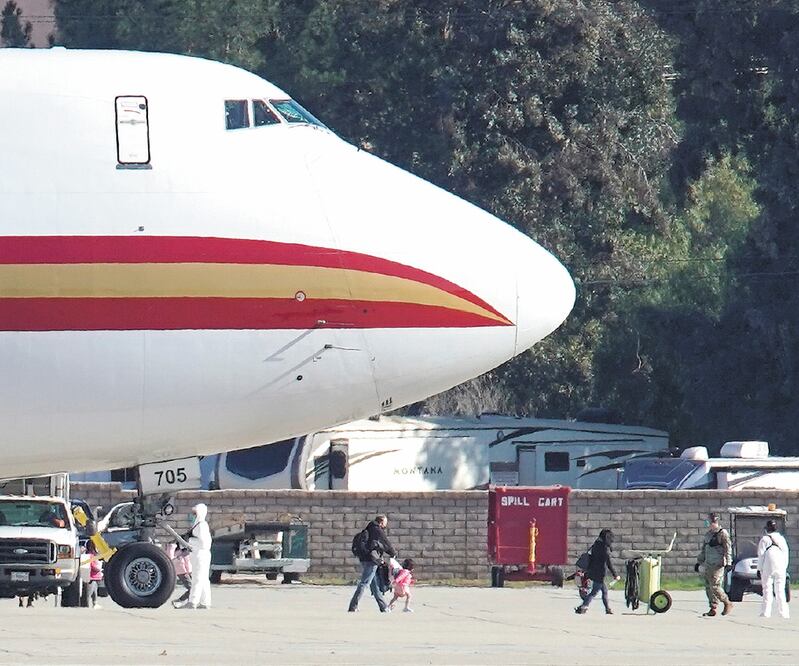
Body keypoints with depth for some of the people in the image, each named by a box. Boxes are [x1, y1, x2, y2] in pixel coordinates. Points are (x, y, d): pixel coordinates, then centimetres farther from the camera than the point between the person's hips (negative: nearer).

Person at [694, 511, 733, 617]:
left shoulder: (722, 533, -8)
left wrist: (728, 563, -18)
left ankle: (727, 603, 6)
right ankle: (713, 609, 10)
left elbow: (728, 548, -12)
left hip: (718, 565, -8)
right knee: (708, 587, 5)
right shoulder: (708, 534, 17)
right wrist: (698, 562, 23)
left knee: (715, 586, -12)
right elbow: (703, 549, 24)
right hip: (708, 564, 8)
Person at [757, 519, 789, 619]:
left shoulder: (765, 539, -4)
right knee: (780, 590, 6)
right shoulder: (781, 539, 11)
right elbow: (786, 553, 13)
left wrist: (760, 569, 1)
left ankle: (766, 612, -6)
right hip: (781, 568, 4)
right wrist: (785, 567, 19)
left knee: (767, 589, -2)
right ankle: (783, 612, 3)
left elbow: (761, 555, -4)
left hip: (768, 567, -4)